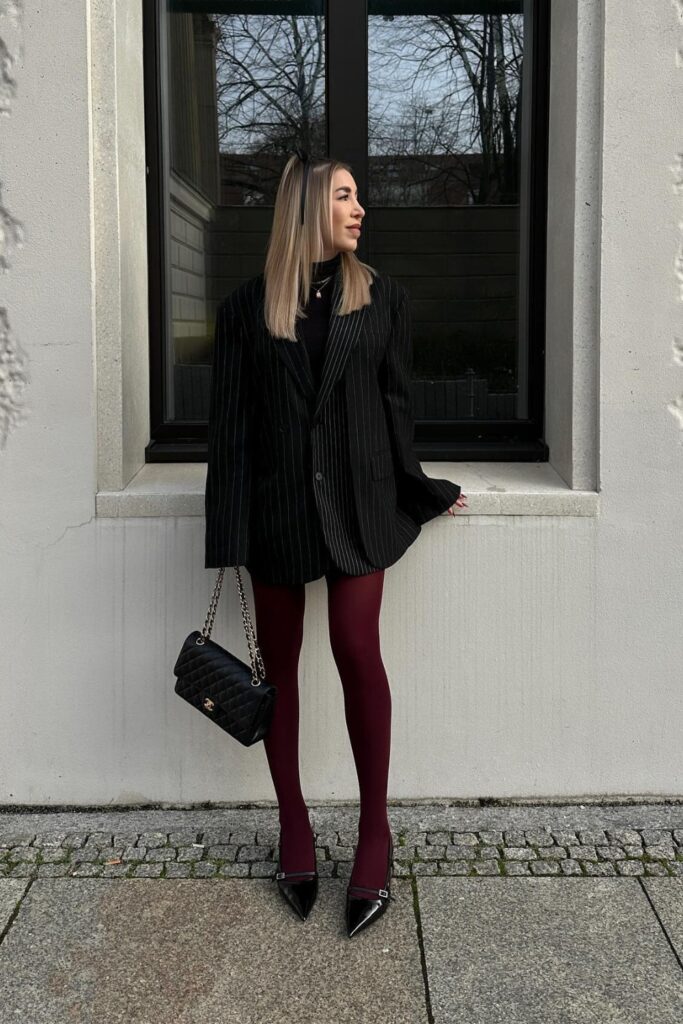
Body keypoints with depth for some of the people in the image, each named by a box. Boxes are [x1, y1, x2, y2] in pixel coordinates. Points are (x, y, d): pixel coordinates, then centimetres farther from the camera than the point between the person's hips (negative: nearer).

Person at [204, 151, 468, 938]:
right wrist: (230, 534, -5)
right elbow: (229, 425, 0)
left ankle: (375, 832, 7)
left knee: (356, 650, -8)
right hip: (276, 503, 1)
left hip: (357, 499, 0)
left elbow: (397, 405, 10)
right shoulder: (247, 307, 3)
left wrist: (417, 493, 11)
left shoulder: (381, 297, 6)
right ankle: (293, 826, 22)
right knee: (279, 662, 7)